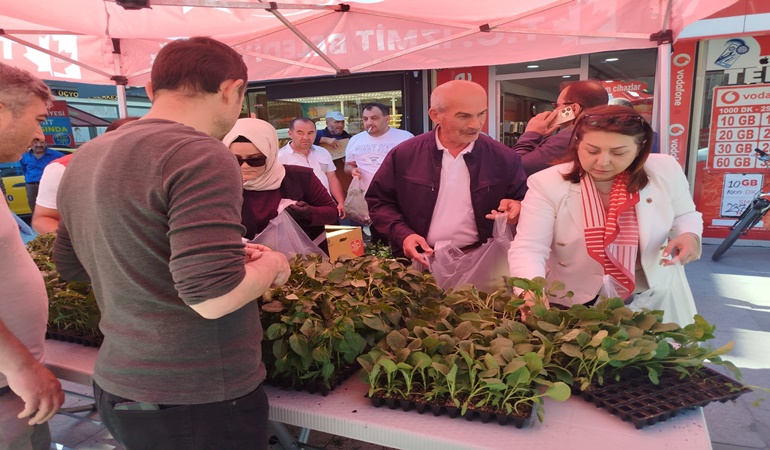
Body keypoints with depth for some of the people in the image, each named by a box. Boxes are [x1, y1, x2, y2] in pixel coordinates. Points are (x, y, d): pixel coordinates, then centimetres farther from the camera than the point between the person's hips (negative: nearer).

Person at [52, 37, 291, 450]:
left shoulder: (83, 159, 5)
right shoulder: (200, 156, -22)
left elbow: (70, 265, 17)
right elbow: (213, 297, -29)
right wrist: (270, 266, -8)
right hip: (198, 403, -7)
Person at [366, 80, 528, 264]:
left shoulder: (504, 158, 3)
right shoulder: (403, 155, 1)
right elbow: (379, 202, 8)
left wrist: (517, 208, -8)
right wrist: (403, 234, -6)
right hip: (420, 262, -1)